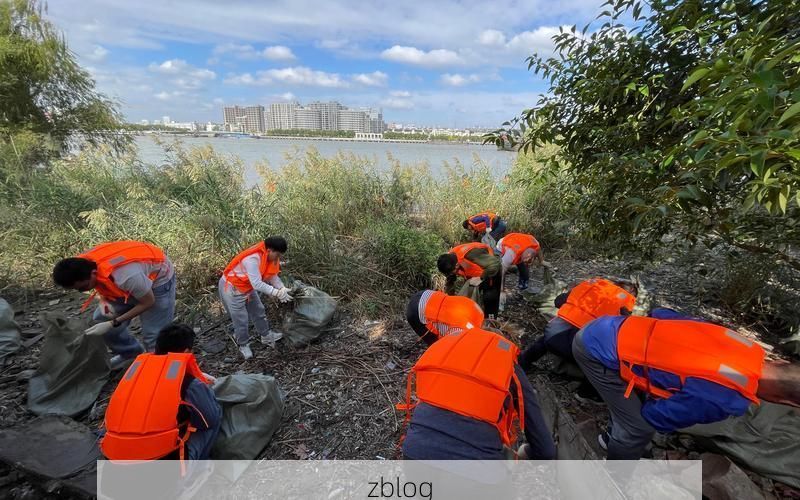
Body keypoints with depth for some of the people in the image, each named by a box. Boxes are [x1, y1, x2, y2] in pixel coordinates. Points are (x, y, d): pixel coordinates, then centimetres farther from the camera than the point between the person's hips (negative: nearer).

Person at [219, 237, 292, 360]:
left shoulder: (269, 256, -10)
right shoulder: (253, 258, -37)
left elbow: (272, 275, -4)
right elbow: (257, 284, -39)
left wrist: (282, 288, -17)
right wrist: (276, 293, -33)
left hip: (247, 287, 9)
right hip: (231, 288, -8)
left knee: (259, 311, 18)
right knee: (241, 320, 2)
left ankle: (266, 335, 36)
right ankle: (243, 345, 25)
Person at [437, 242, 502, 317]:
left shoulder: (470, 254, -42)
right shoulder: (450, 259, -19)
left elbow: (495, 264, -39)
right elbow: (450, 283, -4)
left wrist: (481, 278, -33)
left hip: (493, 271, -6)